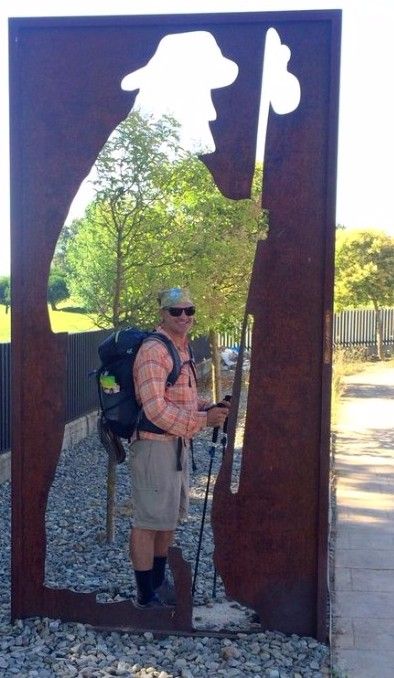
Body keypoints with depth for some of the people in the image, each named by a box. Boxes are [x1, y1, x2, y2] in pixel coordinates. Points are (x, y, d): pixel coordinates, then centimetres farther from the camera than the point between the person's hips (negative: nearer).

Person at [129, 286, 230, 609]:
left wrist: (210, 408, 3)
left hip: (178, 444, 10)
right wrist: (203, 420, -23)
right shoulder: (153, 351, -19)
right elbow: (156, 410, -25)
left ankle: (159, 583, 36)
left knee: (170, 518, 20)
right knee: (149, 521, 1)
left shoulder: (183, 348, 13)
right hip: (154, 445, -10)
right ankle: (146, 597, 13)